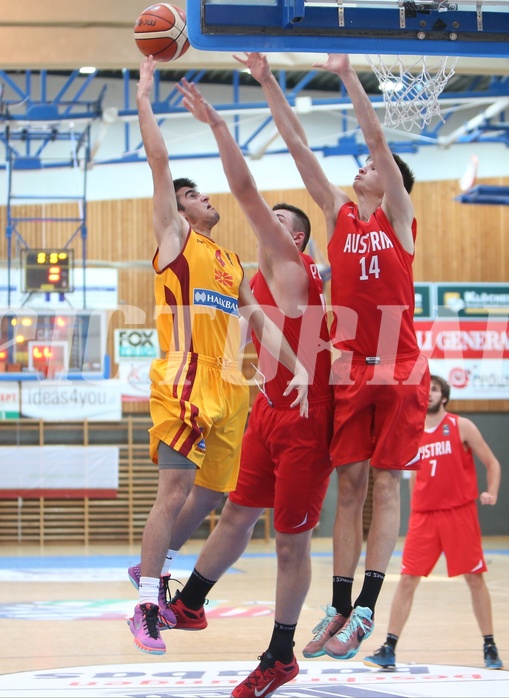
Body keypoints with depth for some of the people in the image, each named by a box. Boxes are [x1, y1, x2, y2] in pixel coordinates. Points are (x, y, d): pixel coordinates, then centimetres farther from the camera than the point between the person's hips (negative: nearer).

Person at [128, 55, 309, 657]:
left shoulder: (232, 264, 25)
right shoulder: (173, 237, 8)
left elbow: (259, 319, 18)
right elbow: (159, 162, 1)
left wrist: (297, 367, 4)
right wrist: (143, 99, 2)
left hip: (230, 389, 7)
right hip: (186, 379, -7)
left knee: (210, 494, 10)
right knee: (177, 488, -14)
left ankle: (150, 568, 30)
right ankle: (147, 606, -12)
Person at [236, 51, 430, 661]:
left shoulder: (399, 215, 3)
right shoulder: (339, 213, 12)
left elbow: (377, 137, -9)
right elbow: (297, 144, 9)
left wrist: (348, 77, -14)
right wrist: (267, 82, 5)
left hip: (399, 368, -3)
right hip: (350, 369, 4)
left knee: (385, 485, -2)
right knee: (349, 486, 3)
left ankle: (366, 610, -3)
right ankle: (340, 608, 5)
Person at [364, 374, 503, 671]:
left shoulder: (462, 427, -1)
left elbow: (492, 463, 2)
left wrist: (492, 493, -14)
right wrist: (416, 505, 14)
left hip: (460, 513, -3)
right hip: (423, 515, 3)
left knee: (475, 579, 3)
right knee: (407, 580, -2)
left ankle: (490, 647, 14)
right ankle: (389, 650, 0)